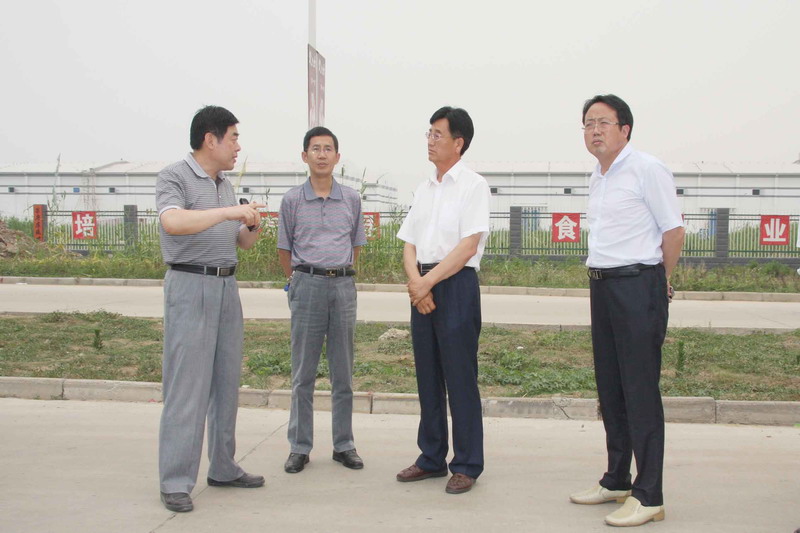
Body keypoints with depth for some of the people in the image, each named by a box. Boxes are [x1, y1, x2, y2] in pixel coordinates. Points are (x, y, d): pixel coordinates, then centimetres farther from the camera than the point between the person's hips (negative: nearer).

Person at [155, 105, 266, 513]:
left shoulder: (225, 185, 16)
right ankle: (175, 482, -2)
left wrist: (252, 225, -1)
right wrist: (228, 211, -27)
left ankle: (223, 468, 20)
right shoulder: (174, 177, -7)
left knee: (227, 382, 10)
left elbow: (243, 243, 21)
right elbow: (173, 222, -27)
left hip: (227, 287, 8)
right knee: (187, 385, -8)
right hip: (190, 285, -8)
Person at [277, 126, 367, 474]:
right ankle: (299, 448, 12)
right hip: (307, 285, -2)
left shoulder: (352, 199, 7)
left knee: (343, 373, 8)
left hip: (343, 285, 2)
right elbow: (284, 249, 10)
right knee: (303, 374, 3)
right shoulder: (292, 200, 2)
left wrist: (340, 274, 13)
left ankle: (344, 445, 17)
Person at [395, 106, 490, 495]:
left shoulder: (473, 185, -4)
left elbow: (468, 246, -13)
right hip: (422, 287, 7)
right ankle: (432, 458, 23)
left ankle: (466, 466, 8)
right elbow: (409, 244, 13)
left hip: (456, 284, -7)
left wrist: (429, 281, -14)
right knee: (427, 375, 12)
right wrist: (415, 281, -6)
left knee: (460, 378, -3)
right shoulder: (424, 189, 16)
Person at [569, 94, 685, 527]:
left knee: (640, 389, -7)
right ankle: (616, 481, 25)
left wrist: (658, 282, 0)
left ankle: (648, 496, -2)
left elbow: (673, 230, -9)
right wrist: (601, 278, 16)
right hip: (601, 283, 9)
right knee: (609, 388, 13)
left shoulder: (647, 170, -9)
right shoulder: (597, 178, 16)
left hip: (637, 285, -9)